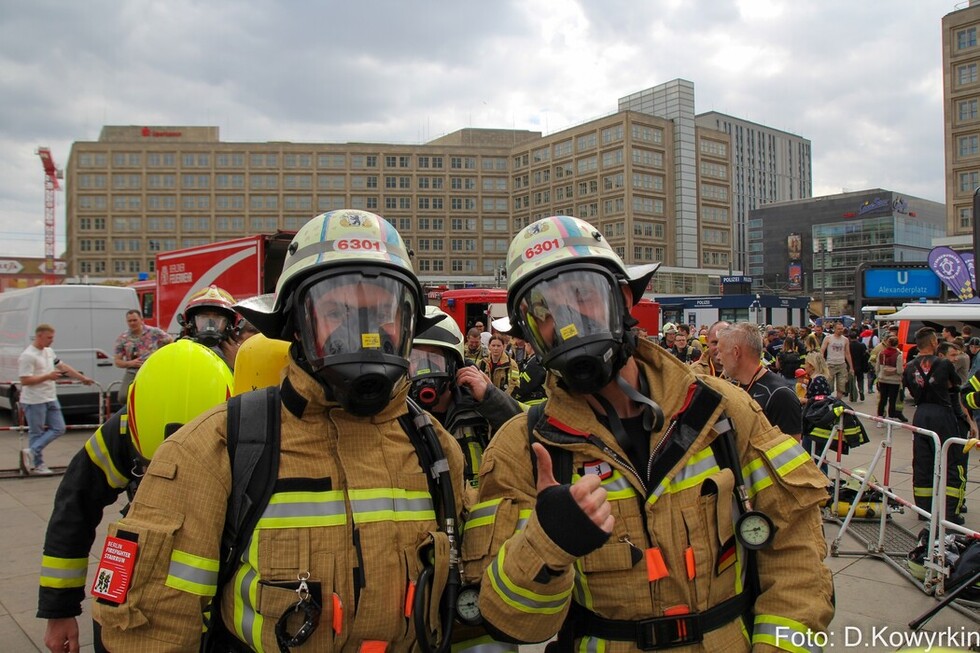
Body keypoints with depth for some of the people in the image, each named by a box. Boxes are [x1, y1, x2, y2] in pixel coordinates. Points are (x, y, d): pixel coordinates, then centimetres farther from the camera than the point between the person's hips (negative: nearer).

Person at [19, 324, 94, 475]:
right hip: (34, 401, -9)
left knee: (58, 429, 7)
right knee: (36, 433, 0)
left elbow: (63, 366, 21)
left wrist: (83, 378, 22)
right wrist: (47, 376, -22)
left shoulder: (49, 351, 12)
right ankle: (37, 464, 7)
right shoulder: (28, 356, -15)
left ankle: (31, 453, 8)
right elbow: (25, 380, -20)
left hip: (51, 399, 9)